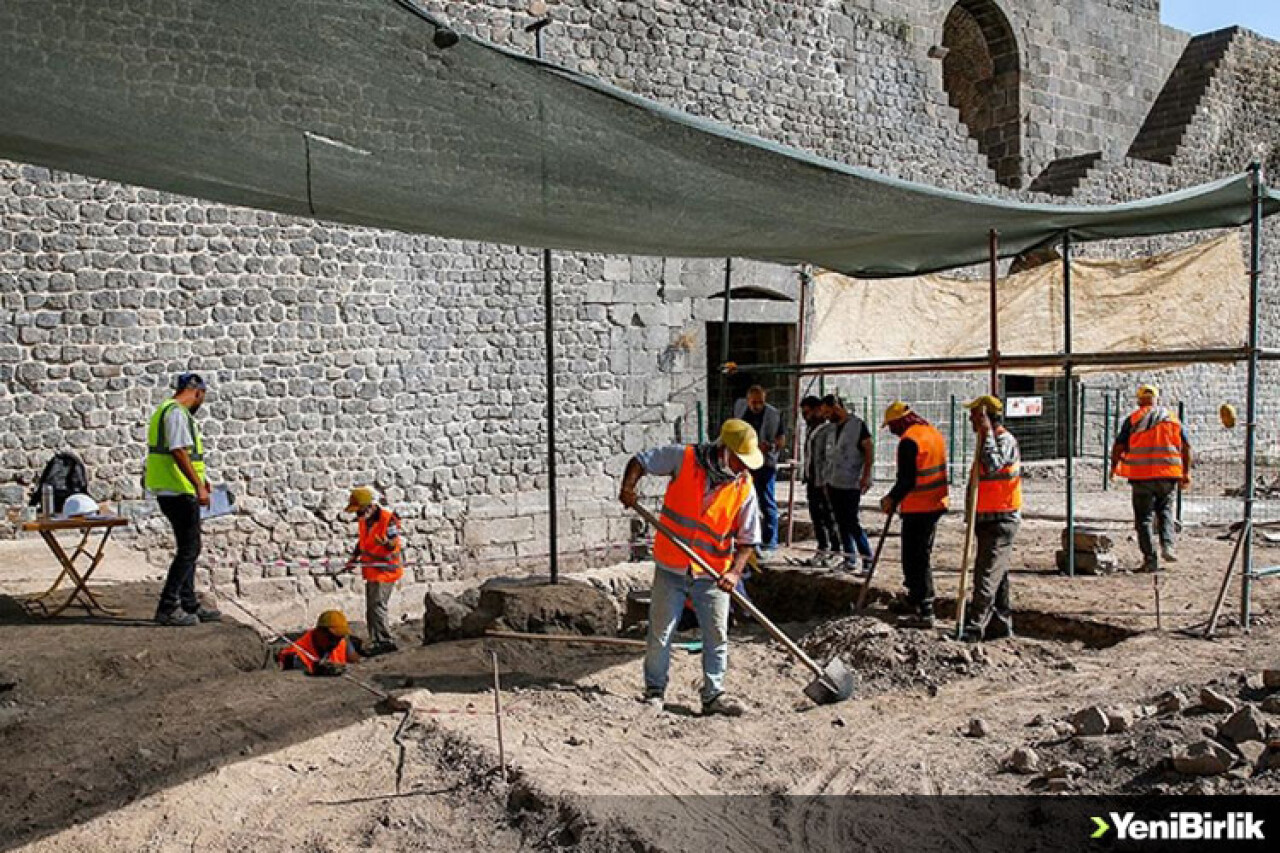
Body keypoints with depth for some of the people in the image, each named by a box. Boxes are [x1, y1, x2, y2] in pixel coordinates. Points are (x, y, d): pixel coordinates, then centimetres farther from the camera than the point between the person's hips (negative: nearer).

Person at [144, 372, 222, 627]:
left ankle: (190, 605, 21)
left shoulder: (168, 410, 19)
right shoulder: (177, 413, -14)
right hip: (178, 492, -11)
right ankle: (167, 608, 0)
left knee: (188, 549, 15)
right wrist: (199, 486, -26)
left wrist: (198, 480, 33)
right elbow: (179, 452, -24)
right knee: (189, 549, -5)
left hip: (174, 491, 11)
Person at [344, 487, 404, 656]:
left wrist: (386, 542, -43)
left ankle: (384, 641, -6)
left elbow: (393, 545, -21)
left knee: (376, 606, -13)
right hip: (371, 570, 9)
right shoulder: (364, 519, 4)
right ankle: (378, 642, 22)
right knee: (371, 608, 14)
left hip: (386, 569, -9)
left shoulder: (388, 519, -21)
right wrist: (354, 558, 13)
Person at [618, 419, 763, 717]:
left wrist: (735, 571, -18)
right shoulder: (684, 458, -10)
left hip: (712, 575, 1)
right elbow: (639, 461, 0)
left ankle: (714, 695, 20)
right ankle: (655, 690, 23)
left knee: (717, 636, 6)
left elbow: (748, 539, -2)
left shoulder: (744, 487, -6)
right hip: (671, 569, -1)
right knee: (660, 633, 7)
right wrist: (628, 488, -19)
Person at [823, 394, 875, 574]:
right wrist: (826, 481, 17)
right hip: (833, 483, 7)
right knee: (841, 522, 9)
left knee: (852, 522, -9)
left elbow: (869, 451, -11)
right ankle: (850, 558, 16)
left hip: (851, 484, -7)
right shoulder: (833, 427, 12)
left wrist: (866, 476, -18)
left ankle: (868, 558, 1)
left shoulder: (858, 425, -10)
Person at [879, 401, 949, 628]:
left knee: (915, 559, -4)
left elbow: (907, 480, -22)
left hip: (918, 508, -10)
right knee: (921, 555, 22)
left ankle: (924, 612, -3)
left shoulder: (909, 440, -18)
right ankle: (915, 599, 36)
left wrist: (892, 499, -5)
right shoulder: (933, 432, 12)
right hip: (936, 503, 10)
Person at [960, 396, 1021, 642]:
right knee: (997, 575, 15)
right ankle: (1001, 625, 22)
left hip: (1001, 520, -10)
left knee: (987, 575, -11)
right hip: (987, 519, 10)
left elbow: (992, 466, -32)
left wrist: (986, 433, -26)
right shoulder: (987, 439, 17)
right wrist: (976, 502, 23)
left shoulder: (1005, 440, -14)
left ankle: (974, 628, -11)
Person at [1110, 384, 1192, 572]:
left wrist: (1114, 466, 14)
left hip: (1142, 475, -3)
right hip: (1169, 474, 3)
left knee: (1144, 517, 4)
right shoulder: (1172, 418, 11)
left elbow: (1119, 446, -2)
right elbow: (1186, 447, 8)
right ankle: (1167, 545, 1)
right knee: (1165, 511, 20)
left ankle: (1150, 559, 0)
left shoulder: (1133, 419, 2)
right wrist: (1186, 473, 15)